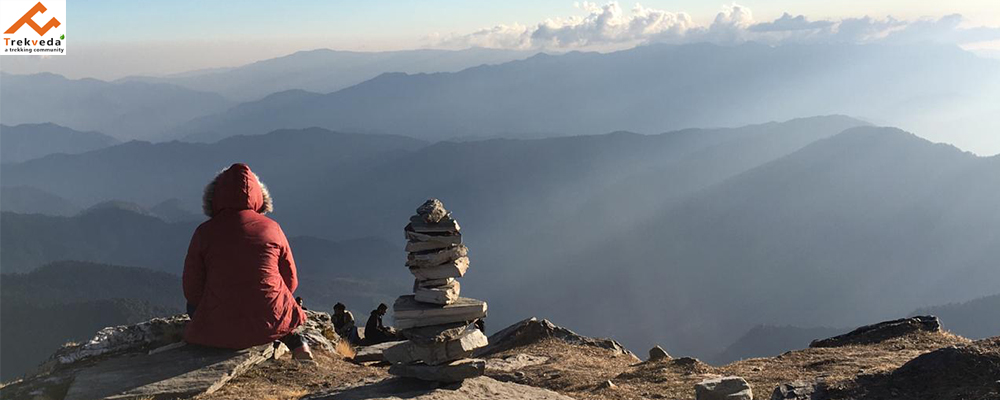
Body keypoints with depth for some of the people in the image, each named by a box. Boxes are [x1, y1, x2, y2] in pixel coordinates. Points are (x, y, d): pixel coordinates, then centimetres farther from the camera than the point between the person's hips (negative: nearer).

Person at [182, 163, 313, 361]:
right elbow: (290, 281, 6)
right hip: (270, 322, 2)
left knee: (193, 305, 31)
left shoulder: (204, 232, -3)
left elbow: (192, 289, 0)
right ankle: (294, 341, 15)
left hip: (220, 329, -1)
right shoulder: (272, 228, 1)